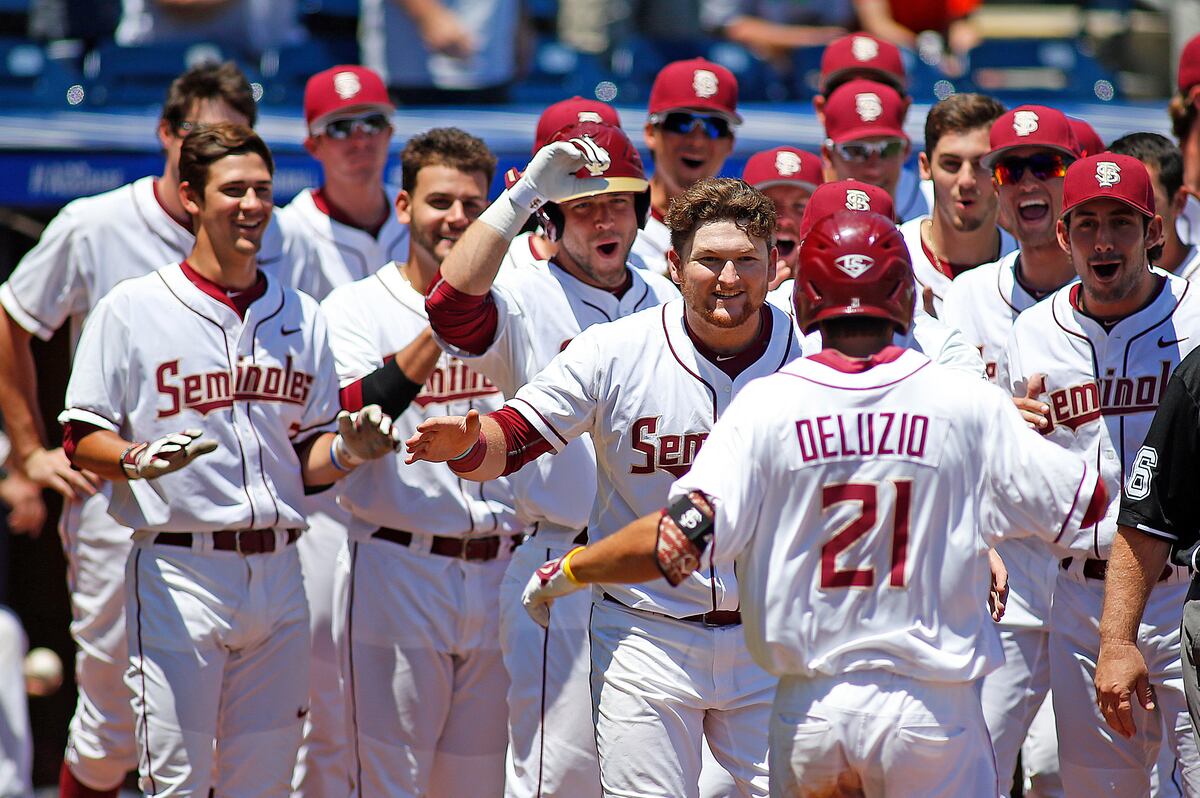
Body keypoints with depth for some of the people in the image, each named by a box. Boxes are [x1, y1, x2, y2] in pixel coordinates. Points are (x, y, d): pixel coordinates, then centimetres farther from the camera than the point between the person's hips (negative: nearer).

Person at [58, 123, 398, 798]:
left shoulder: (302, 318, 13)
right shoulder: (132, 309, 0)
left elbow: (308, 462, 15)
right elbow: (82, 439, -2)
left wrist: (348, 450, -7)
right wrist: (139, 458, -22)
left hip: (278, 572, 5)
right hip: (179, 571, -5)